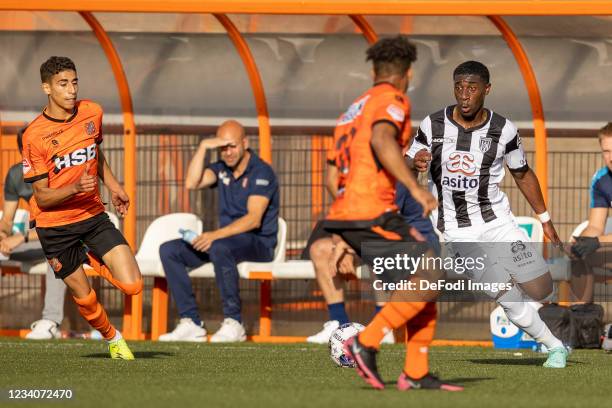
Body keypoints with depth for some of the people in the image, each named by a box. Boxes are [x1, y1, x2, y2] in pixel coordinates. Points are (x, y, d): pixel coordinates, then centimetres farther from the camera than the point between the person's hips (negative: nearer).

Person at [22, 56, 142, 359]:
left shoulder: (92, 113, -3)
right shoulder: (35, 135, -17)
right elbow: (42, 198, -15)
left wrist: (113, 187, 13)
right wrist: (76, 188, -30)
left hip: (93, 214, 3)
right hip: (55, 225, -3)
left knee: (132, 285, -11)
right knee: (84, 298, 4)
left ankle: (104, 267, 23)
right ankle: (112, 337, 36)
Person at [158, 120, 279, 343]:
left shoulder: (261, 172, -10)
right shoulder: (222, 169, 13)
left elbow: (254, 219, -21)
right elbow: (192, 183, -4)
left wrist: (216, 235, -31)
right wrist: (203, 147, -9)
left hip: (259, 243, -8)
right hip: (226, 239, 8)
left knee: (219, 248, -40)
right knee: (169, 250, -7)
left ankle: (234, 324, -32)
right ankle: (191, 323, -13)